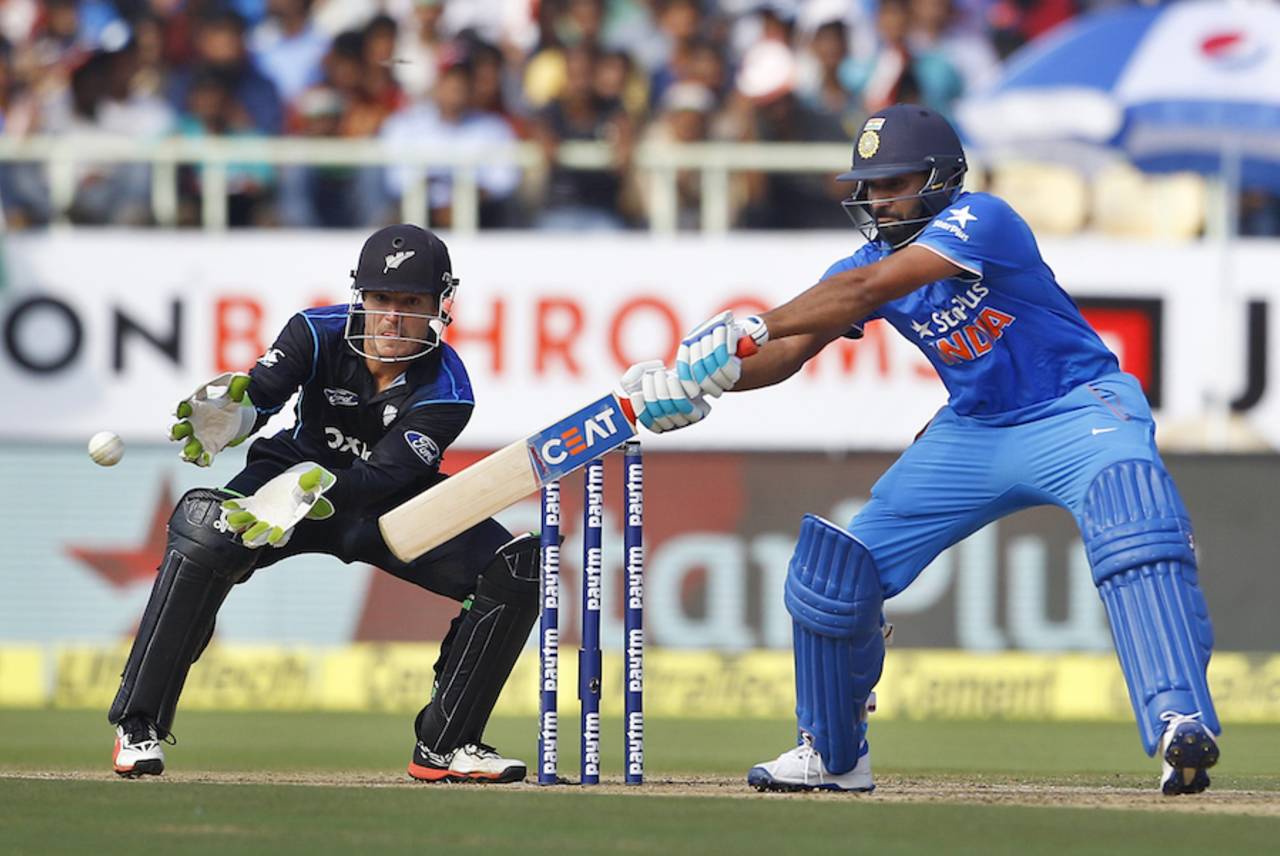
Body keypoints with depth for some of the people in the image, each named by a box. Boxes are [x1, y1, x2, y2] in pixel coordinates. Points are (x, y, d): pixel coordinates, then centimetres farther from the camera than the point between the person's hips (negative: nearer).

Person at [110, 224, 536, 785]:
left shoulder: (446, 393, -22)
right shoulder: (320, 334, -18)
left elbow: (382, 476, -34)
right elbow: (263, 391, -34)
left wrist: (317, 487, -54)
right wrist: (232, 413, -59)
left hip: (390, 506, 1)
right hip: (297, 474, -1)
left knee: (518, 568, -19)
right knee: (205, 532, -33)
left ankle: (445, 745, -4)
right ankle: (138, 727, -22)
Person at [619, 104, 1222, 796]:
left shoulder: (981, 219, -22)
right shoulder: (872, 256, -1)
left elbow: (866, 287, -34)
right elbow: (787, 352, -8)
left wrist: (747, 329, -40)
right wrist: (697, 376, -27)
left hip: (1078, 411, -7)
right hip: (972, 433, 7)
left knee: (1132, 524, -37)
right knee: (833, 569, 1)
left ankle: (1180, 721, -43)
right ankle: (833, 754, 21)